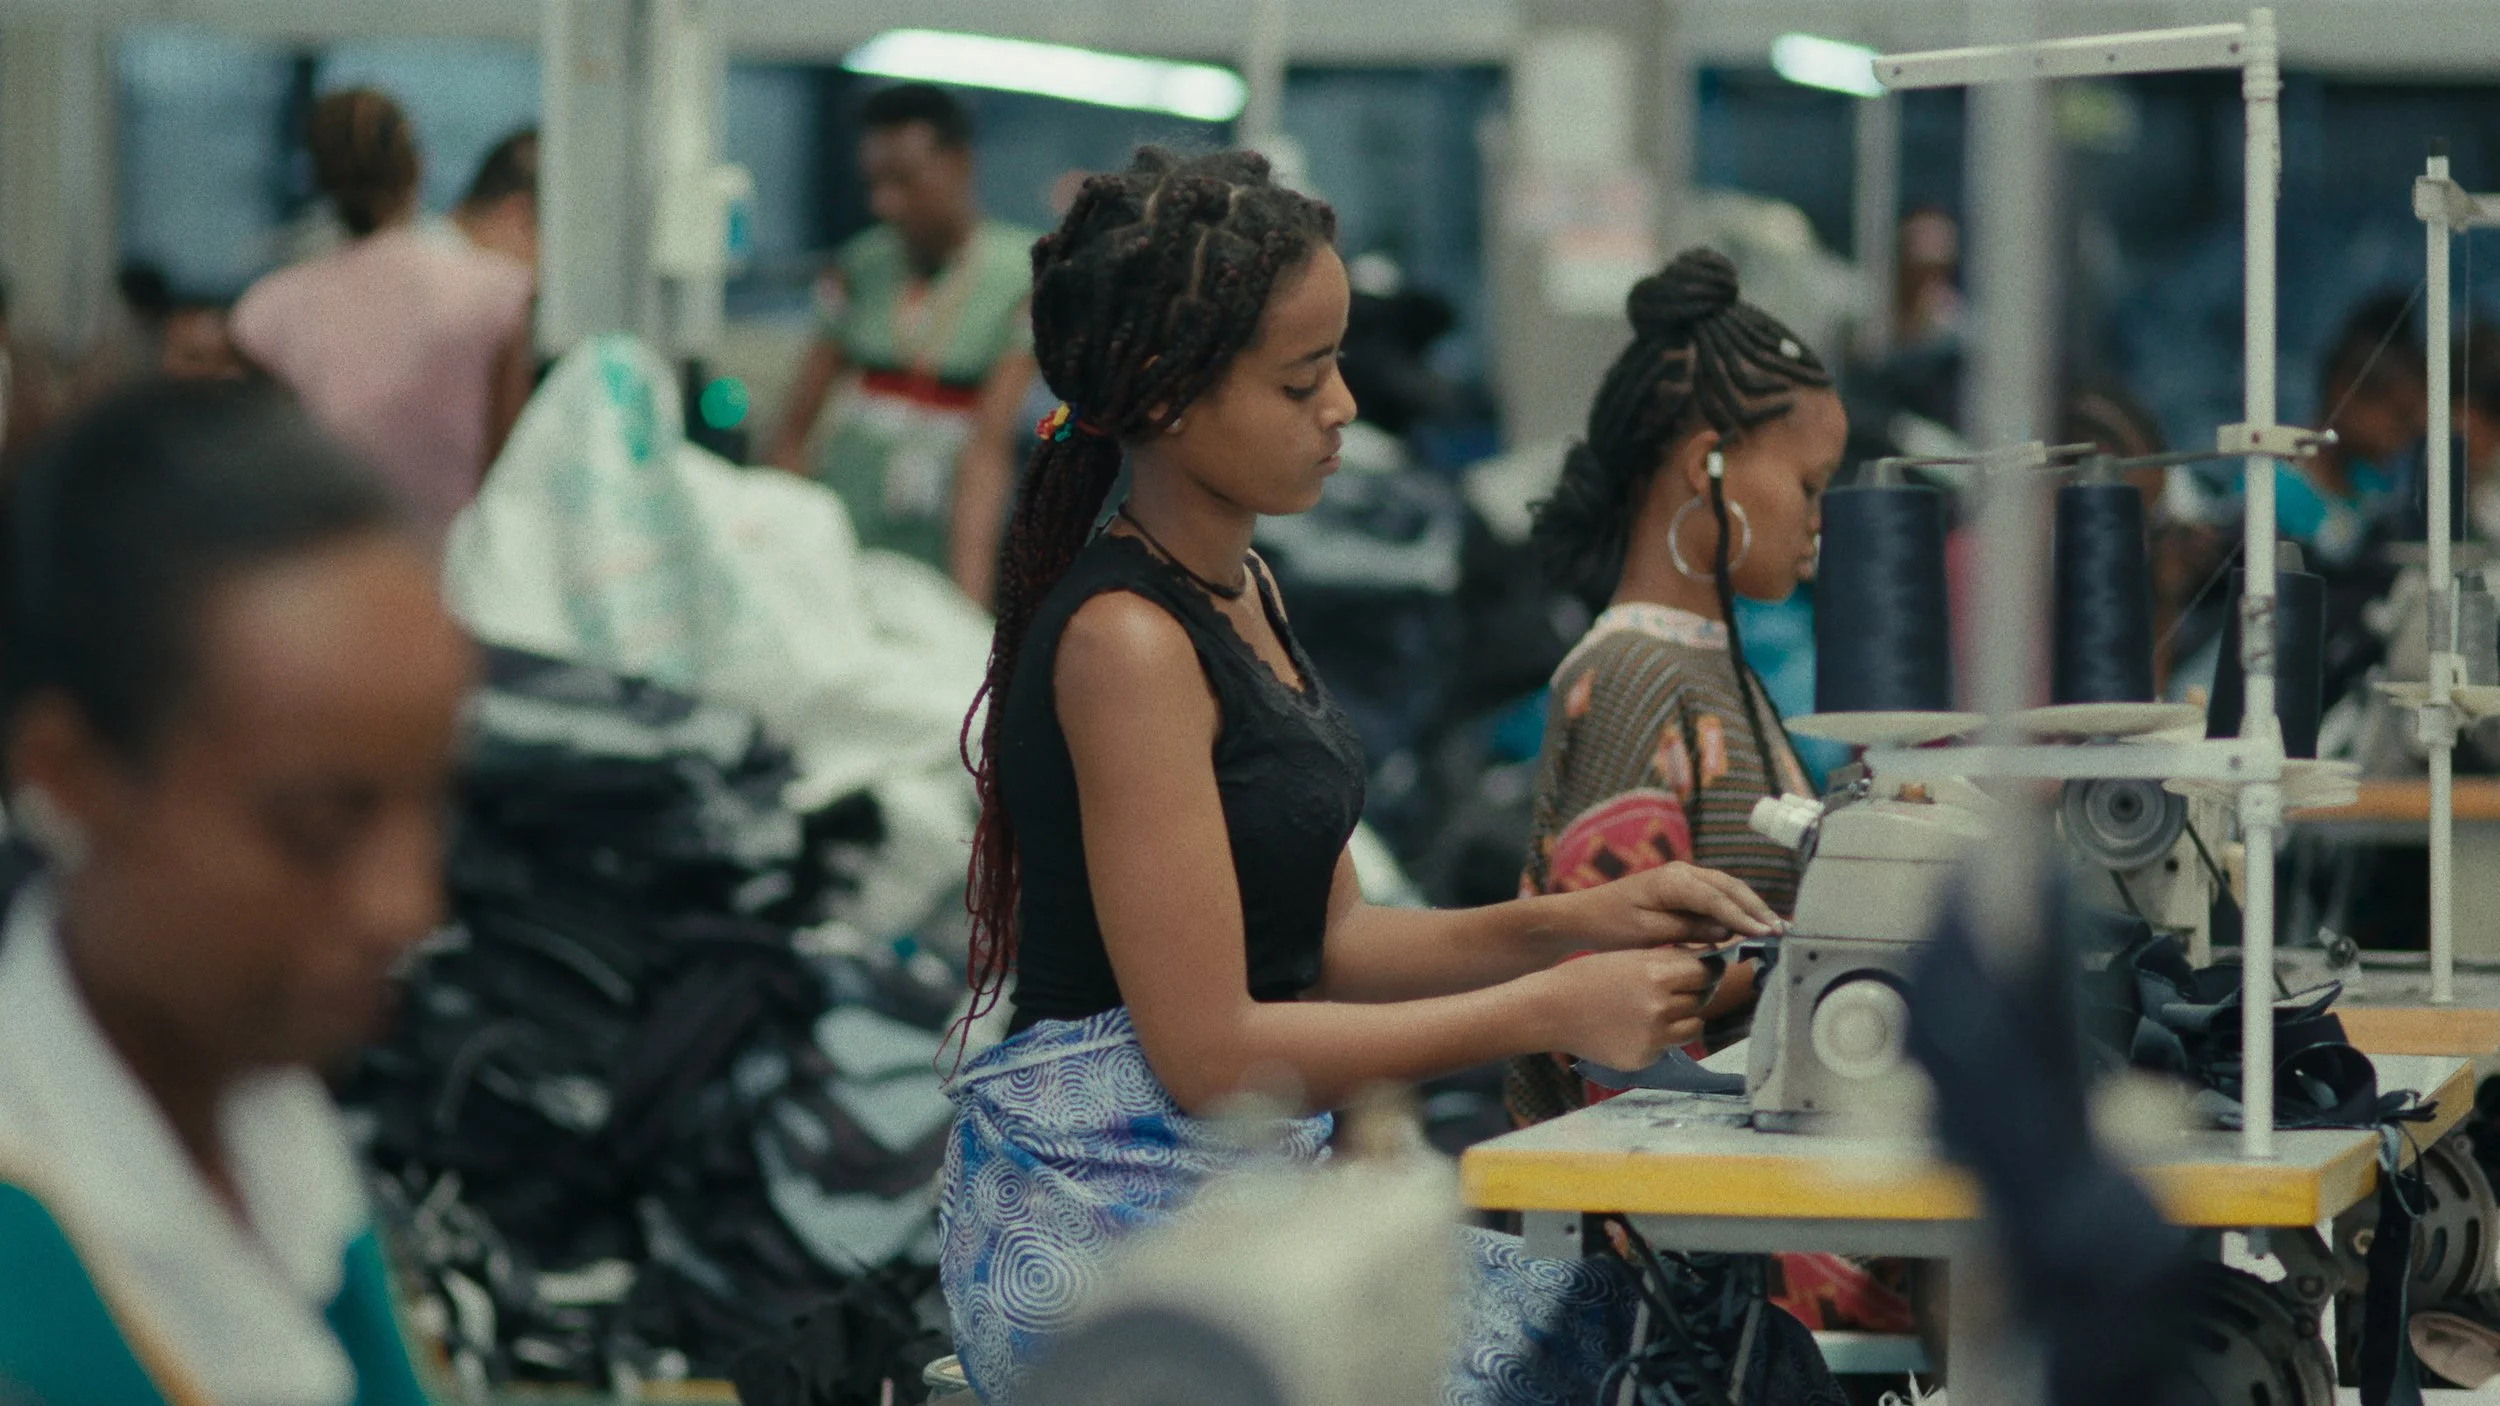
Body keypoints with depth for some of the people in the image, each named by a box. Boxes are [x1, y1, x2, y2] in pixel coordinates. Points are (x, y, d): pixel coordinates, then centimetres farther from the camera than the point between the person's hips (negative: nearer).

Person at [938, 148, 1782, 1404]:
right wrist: (1546, 1012, -13)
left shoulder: (1237, 590, 13)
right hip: (1104, 1219, -9)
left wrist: (1578, 921, 1)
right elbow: (1208, 1049, -17)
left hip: (1244, 1188, 9)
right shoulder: (1125, 639, -15)